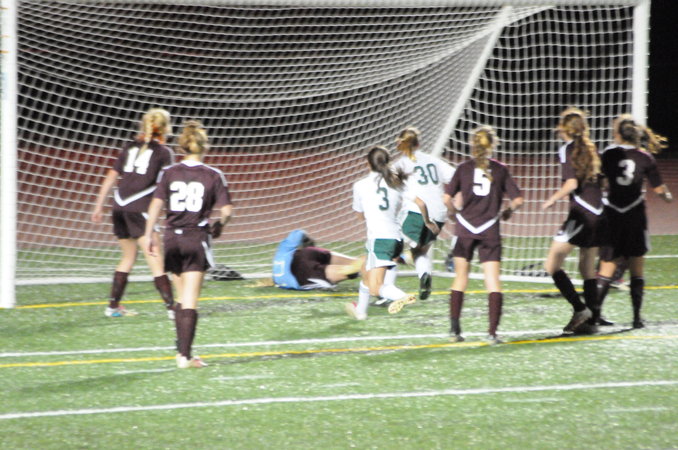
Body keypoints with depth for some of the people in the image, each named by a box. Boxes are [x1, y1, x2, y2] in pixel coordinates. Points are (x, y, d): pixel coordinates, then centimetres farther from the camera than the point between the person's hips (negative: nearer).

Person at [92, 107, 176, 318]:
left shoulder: (130, 147, 17)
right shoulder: (163, 152, 2)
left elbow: (111, 177, 17)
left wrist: (99, 206, 20)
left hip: (119, 206, 6)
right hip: (139, 209, -6)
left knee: (128, 257, 19)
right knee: (155, 261, -7)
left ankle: (113, 306, 21)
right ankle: (172, 307, -11)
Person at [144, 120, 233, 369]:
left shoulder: (169, 173, 1)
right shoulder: (213, 176, -3)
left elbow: (156, 204, -6)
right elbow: (226, 209, -5)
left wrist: (149, 234, -1)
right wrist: (218, 226, 15)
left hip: (173, 238, 3)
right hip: (197, 239, -3)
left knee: (182, 298, 17)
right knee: (190, 301, -3)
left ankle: (182, 350, 20)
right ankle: (185, 355, -8)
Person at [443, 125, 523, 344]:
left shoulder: (464, 168, 2)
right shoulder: (501, 169, 3)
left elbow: (447, 197, -6)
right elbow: (518, 199, -2)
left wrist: (454, 211, 13)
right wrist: (507, 211, 18)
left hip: (465, 228, 1)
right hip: (490, 230, -1)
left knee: (460, 278, 12)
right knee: (493, 281, -1)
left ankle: (454, 328, 9)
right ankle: (492, 332, -11)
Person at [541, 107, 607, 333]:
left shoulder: (567, 150, -7)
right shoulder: (591, 149, 13)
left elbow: (571, 183, -17)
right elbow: (602, 181, 12)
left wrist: (552, 200, -4)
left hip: (581, 214, -8)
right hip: (598, 213, 8)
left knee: (552, 265, -6)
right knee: (588, 268, 14)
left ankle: (579, 308, -14)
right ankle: (592, 318, 14)